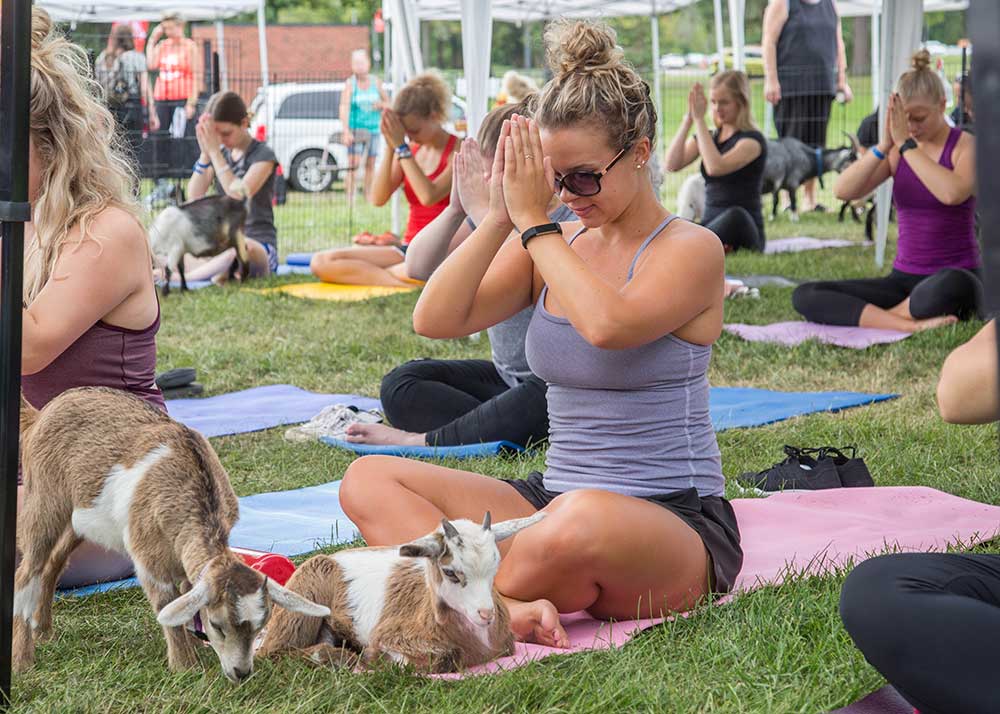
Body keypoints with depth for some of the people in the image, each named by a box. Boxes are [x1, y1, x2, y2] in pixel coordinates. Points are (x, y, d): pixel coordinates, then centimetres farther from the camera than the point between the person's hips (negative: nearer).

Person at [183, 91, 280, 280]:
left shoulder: (263, 155, -5)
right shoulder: (221, 153, 11)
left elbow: (239, 195, -21)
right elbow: (195, 195, -1)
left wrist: (214, 151, -18)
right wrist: (205, 153, -11)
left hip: (258, 244, -5)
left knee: (243, 248, -42)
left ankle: (182, 277, -31)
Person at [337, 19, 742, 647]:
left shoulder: (690, 250, -7)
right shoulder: (553, 244, 10)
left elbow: (608, 324, -28)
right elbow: (435, 320, -1)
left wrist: (533, 220, -17)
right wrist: (500, 218, -10)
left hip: (677, 524, -7)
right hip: (556, 497, 7)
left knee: (588, 517, -43)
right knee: (368, 480, -7)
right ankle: (511, 607, -31)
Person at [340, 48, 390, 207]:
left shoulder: (375, 82, 7)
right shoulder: (350, 83, -4)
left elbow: (388, 102, 18)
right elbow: (344, 108, -11)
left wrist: (381, 104, -7)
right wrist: (346, 131, -21)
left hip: (373, 128, 4)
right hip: (355, 129, -4)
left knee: (370, 164, 4)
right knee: (354, 163, -14)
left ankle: (368, 196, 10)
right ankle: (350, 195, -5)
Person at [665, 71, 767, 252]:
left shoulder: (752, 140, -4)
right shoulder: (707, 137, 16)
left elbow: (716, 167, -22)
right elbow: (672, 165, -2)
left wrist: (699, 119, -17)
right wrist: (688, 119, -7)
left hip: (743, 231, -5)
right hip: (710, 226, 5)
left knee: (735, 215, -39)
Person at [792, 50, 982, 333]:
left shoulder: (966, 145, -4)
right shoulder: (896, 151, 8)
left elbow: (952, 193, -27)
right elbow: (843, 191, -7)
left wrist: (907, 144, -21)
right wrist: (884, 145, -17)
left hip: (955, 277, -5)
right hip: (903, 280, 5)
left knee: (953, 287, -44)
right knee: (805, 296, -15)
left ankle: (871, 316, -19)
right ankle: (911, 324, -31)